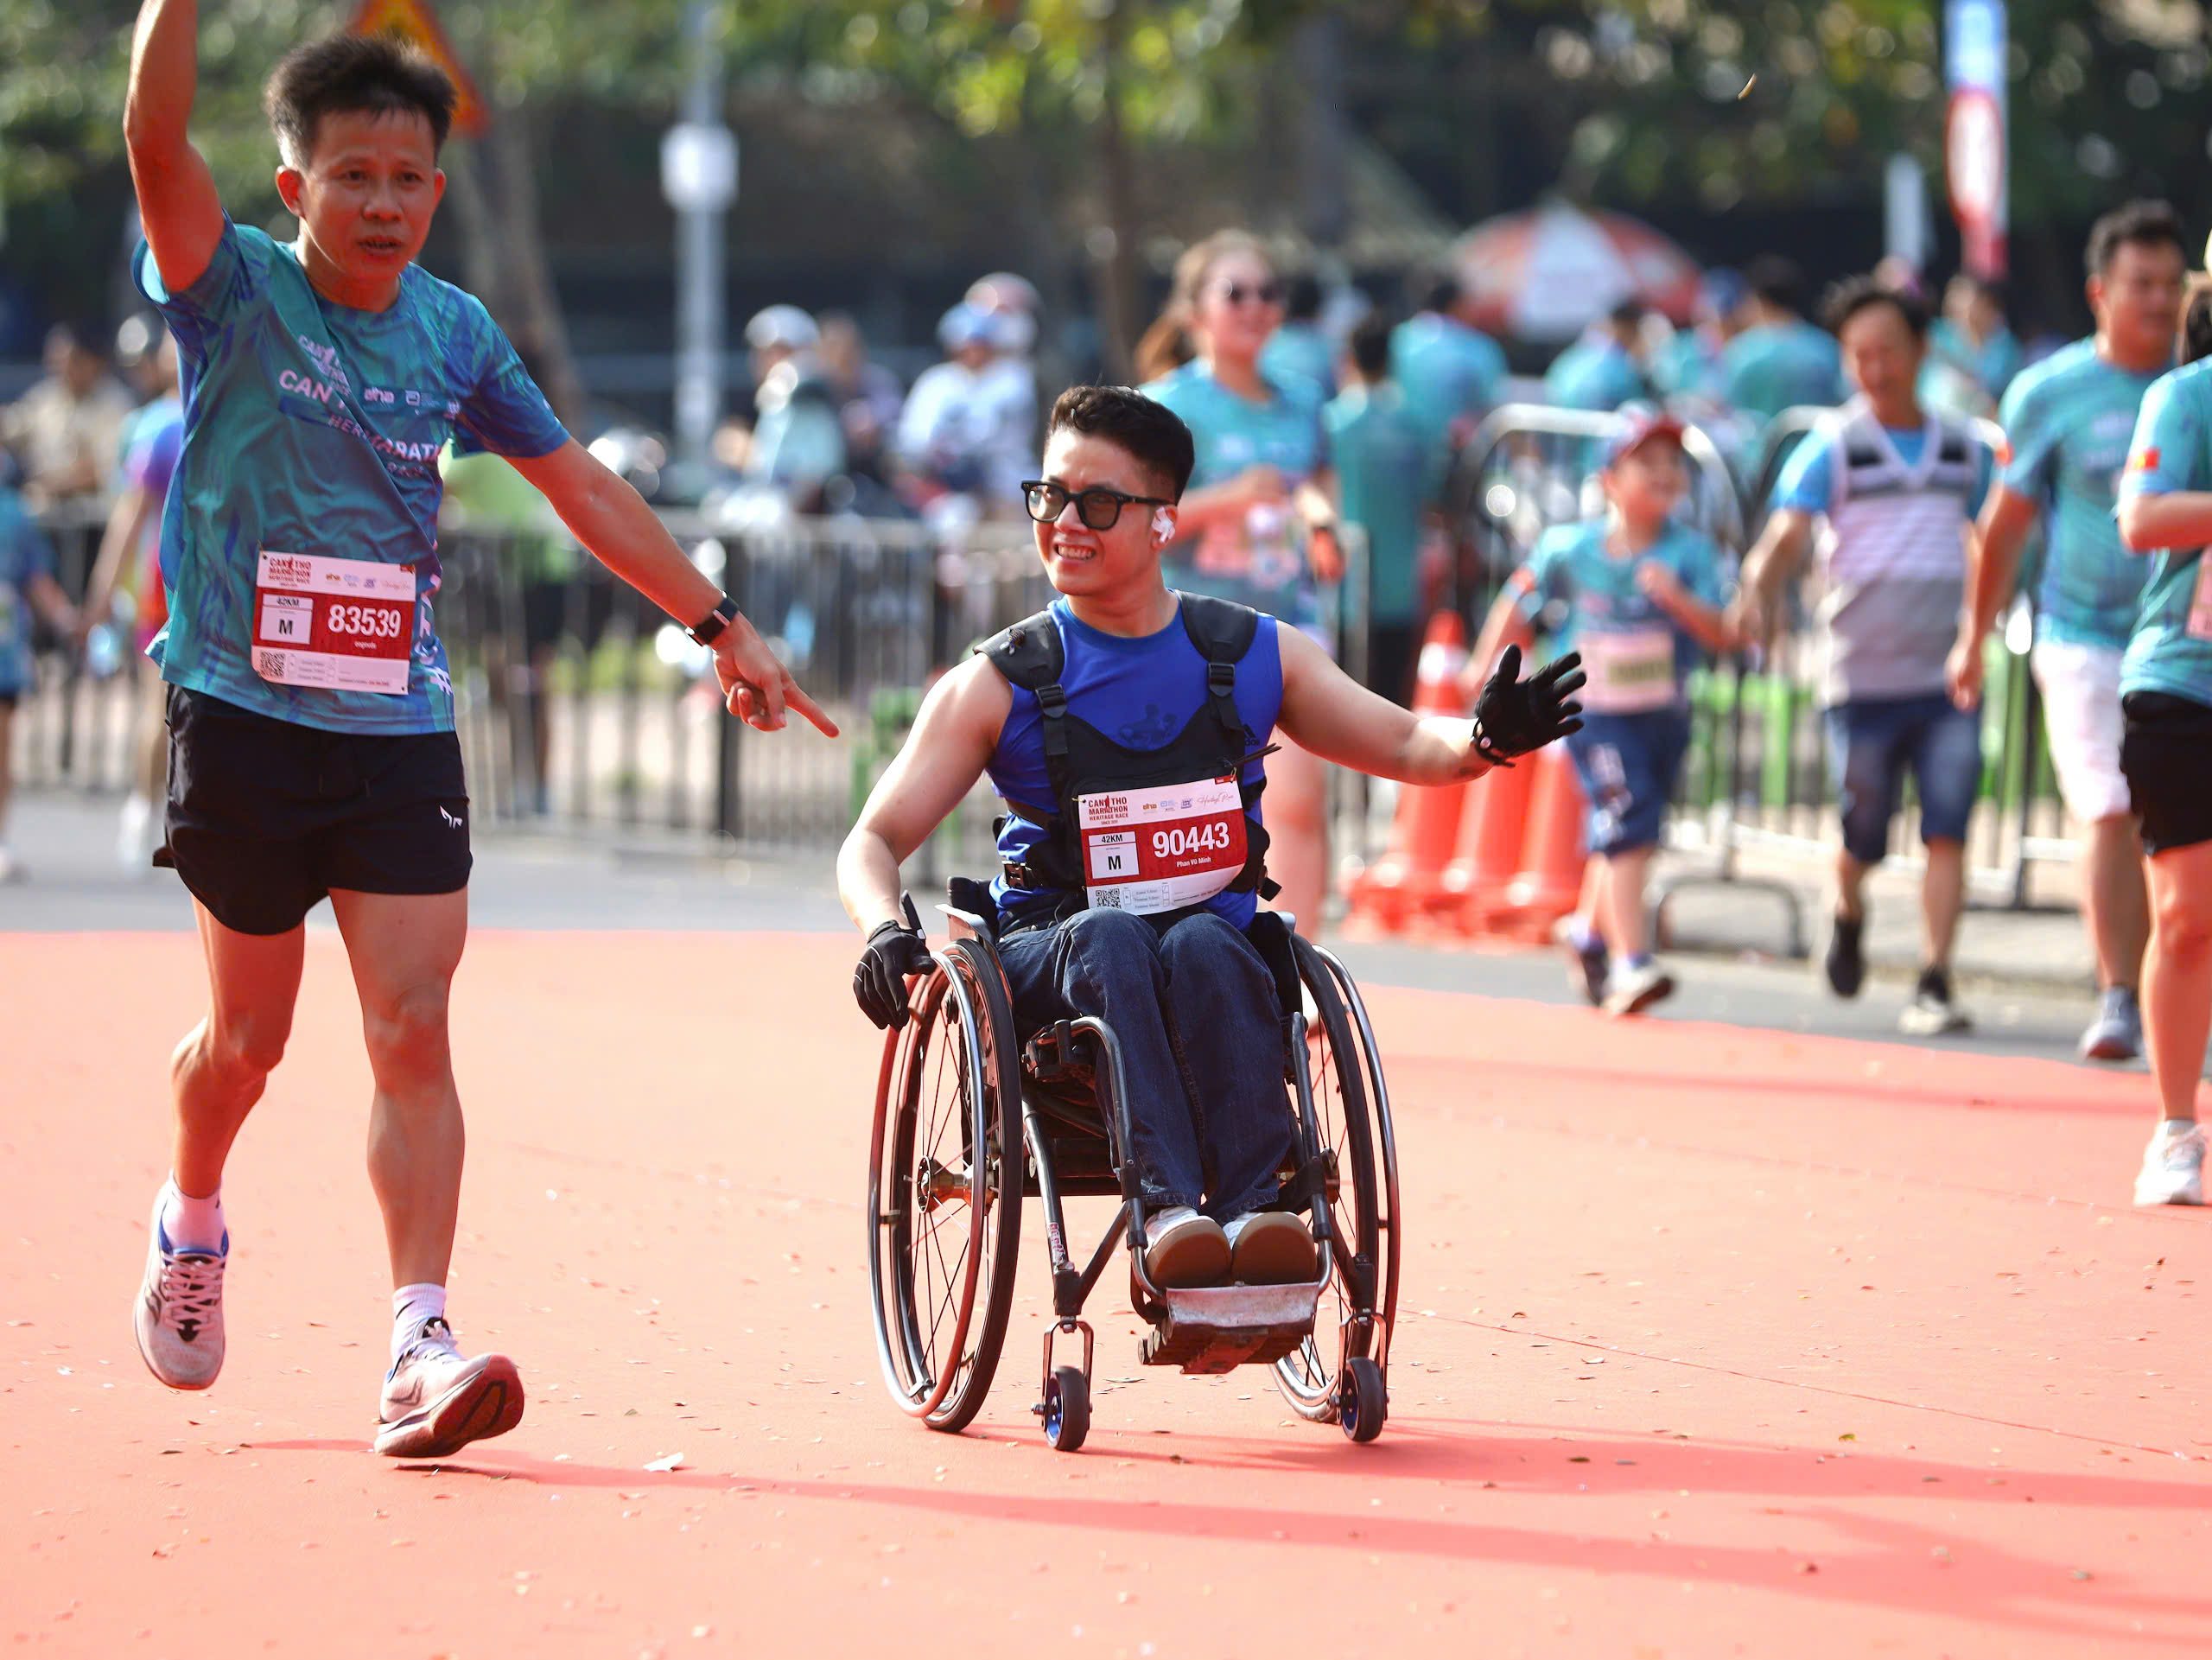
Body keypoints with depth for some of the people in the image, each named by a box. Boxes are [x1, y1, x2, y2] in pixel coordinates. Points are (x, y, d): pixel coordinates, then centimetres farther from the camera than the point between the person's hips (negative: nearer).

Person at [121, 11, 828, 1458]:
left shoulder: (456, 334, 6)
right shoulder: (236, 294, -5)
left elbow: (582, 485, 14)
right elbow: (158, 139, -23)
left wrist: (721, 623, 11)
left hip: (402, 728, 2)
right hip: (245, 714, -2)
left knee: (413, 1028, -9)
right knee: (248, 1038, 8)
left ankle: (421, 1343, -15)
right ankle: (190, 1227, 39)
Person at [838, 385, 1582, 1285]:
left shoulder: (1255, 656, 8)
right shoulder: (996, 686, 3)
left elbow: (1402, 745, 16)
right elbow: (874, 841, 2)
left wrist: (1485, 738, -7)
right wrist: (885, 933, -21)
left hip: (1213, 951, 1)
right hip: (1046, 959, -1)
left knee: (1204, 946, -34)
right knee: (1108, 934, -35)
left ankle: (1252, 1207, -47)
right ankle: (1165, 1208, -50)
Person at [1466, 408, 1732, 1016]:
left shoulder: (1691, 551, -5)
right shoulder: (1570, 548, -5)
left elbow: (1719, 633, -13)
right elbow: (1521, 598, 11)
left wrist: (1675, 597, -29)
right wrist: (1487, 663, 6)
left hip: (1666, 715, 3)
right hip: (1596, 712, -3)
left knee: (1629, 837, 17)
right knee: (1626, 828, -18)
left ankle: (1588, 930, 44)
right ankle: (1630, 964, -21)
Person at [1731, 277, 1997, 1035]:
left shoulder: (1964, 448, 10)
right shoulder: (1832, 447, -1)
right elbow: (1786, 534, -14)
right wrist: (1755, 595, -33)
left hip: (1948, 676, 2)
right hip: (1862, 678, -2)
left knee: (1947, 831, -11)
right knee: (1862, 839, 5)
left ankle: (1934, 984, -10)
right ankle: (1848, 918, 38)